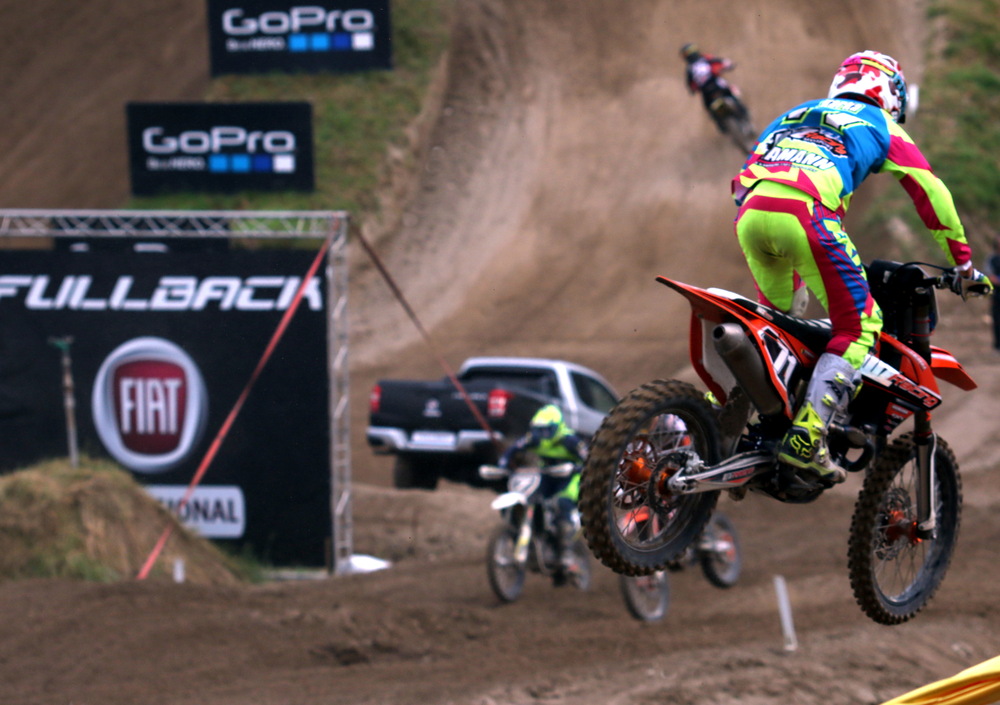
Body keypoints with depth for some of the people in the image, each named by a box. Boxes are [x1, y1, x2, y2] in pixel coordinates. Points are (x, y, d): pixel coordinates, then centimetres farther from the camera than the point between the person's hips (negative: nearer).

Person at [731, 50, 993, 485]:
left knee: (772, 314, 31)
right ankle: (805, 439, -13)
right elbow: (931, 192, 19)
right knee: (860, 328, 2)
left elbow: (746, 176, 38)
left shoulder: (795, 114, 37)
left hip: (750, 214, 6)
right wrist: (963, 263, 25)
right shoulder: (879, 126, 24)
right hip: (805, 214, -6)